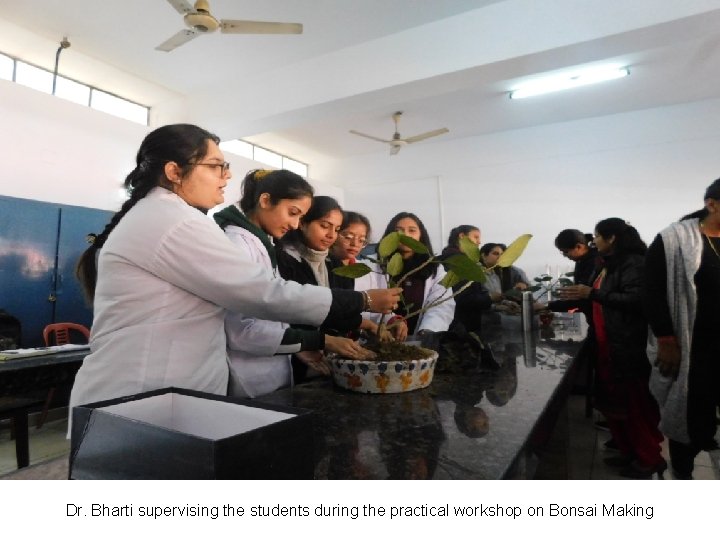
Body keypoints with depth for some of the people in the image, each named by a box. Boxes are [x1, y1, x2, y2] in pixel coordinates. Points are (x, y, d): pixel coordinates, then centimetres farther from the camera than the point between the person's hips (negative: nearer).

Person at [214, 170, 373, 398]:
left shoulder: (261, 243, 12)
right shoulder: (235, 241, -17)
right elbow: (243, 331, -24)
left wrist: (298, 348, 1)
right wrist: (321, 342, -21)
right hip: (249, 388, -9)